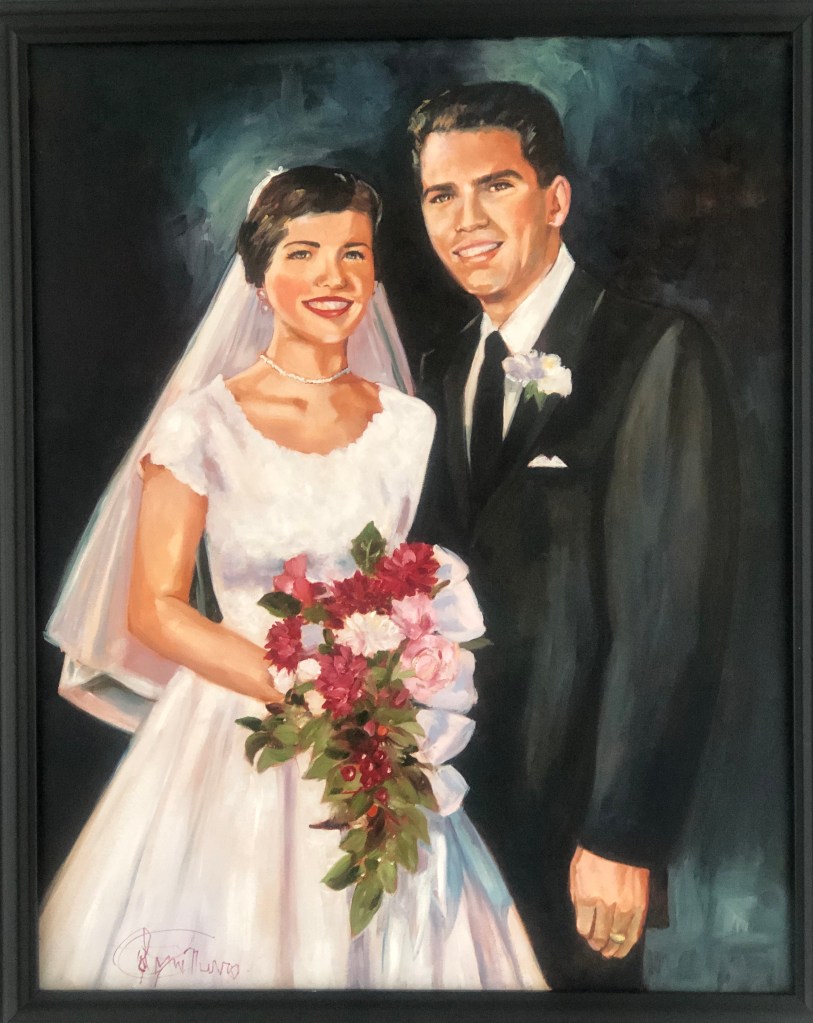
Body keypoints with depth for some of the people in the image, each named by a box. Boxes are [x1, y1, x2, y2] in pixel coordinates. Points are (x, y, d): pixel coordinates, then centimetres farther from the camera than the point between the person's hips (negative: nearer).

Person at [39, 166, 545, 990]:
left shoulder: (409, 425, 3)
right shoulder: (203, 422, -6)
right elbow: (155, 611, -8)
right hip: (235, 736, -2)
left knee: (381, 947, 11)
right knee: (232, 943, 7)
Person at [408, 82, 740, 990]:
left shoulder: (655, 354, -14)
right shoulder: (444, 372, 8)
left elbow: (674, 613, -19)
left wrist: (624, 836, -19)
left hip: (572, 812, -6)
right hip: (449, 794, 6)